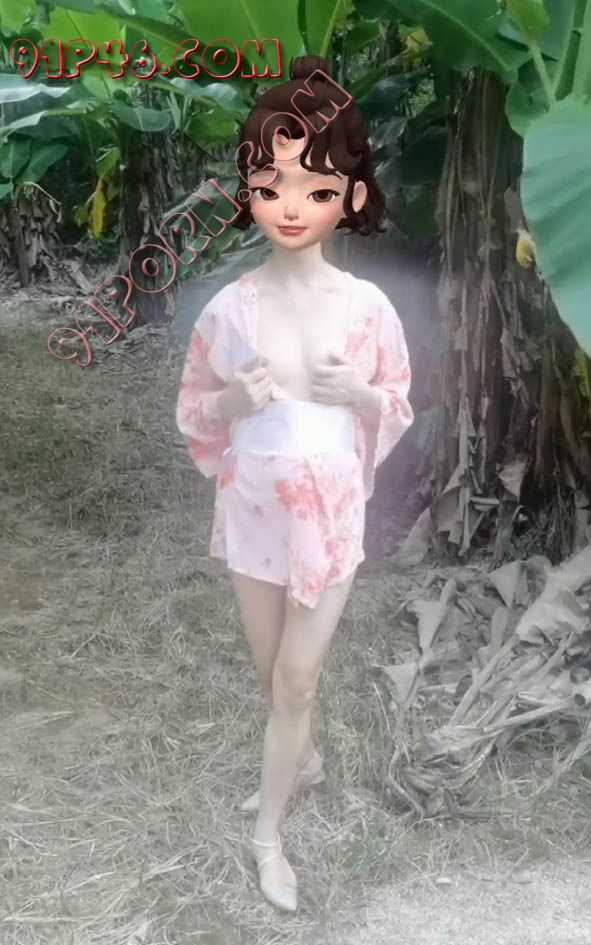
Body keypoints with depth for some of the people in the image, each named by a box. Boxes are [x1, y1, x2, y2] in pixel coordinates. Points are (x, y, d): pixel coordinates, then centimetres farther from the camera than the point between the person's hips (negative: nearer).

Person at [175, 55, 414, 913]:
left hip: (331, 514, -1)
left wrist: (360, 394, -19)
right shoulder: (228, 309, -9)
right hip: (253, 514, 2)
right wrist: (234, 399, -20)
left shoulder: (367, 306, -10)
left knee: (295, 678, 8)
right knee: (276, 674, 19)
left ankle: (268, 833, 28)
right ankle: (305, 761, 50)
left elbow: (400, 408, 2)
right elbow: (193, 413, 2)